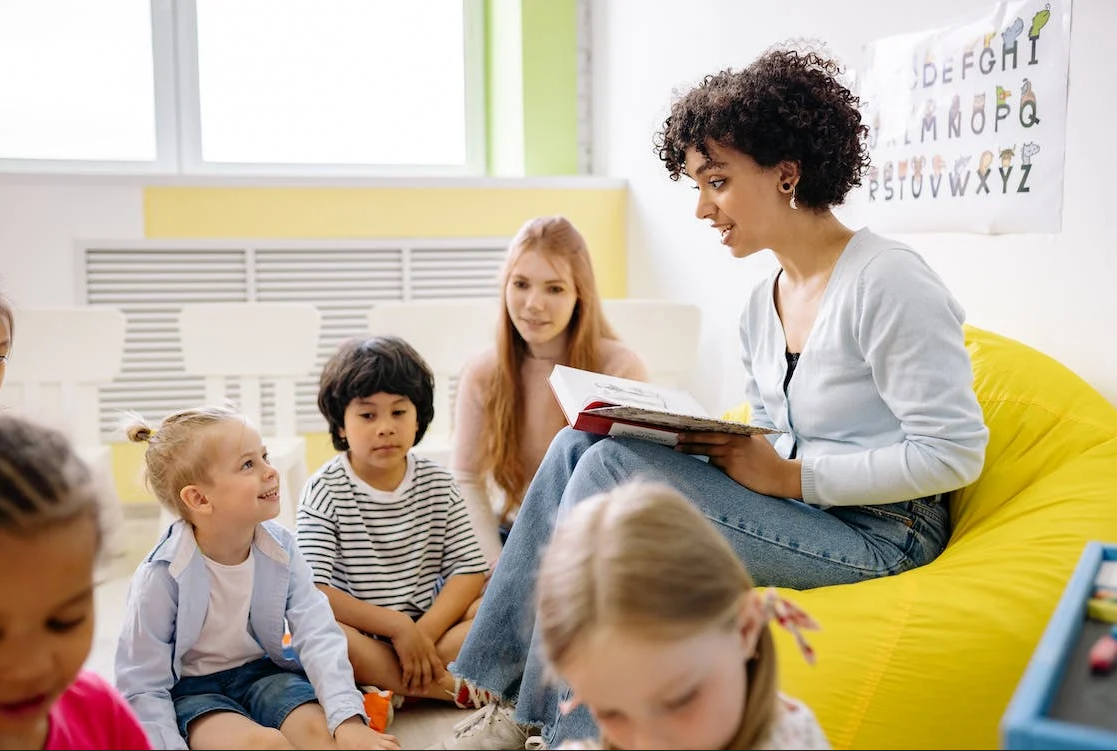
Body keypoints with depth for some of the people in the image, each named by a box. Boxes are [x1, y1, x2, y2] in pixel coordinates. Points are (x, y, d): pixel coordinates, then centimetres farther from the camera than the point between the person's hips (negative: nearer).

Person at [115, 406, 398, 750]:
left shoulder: (280, 548, -11)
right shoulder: (161, 575, -21)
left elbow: (318, 636, -18)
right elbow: (143, 687, -15)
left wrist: (348, 719, -30)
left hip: (262, 671, 4)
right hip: (191, 689, -3)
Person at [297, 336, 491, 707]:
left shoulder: (437, 483, 4)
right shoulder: (325, 491, -7)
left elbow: (470, 568, -3)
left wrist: (424, 632, -18)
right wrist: (396, 626, -22)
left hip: (429, 624, 3)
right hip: (359, 637, -3)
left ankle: (385, 693, -23)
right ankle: (453, 688, -25)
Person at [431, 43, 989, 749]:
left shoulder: (887, 281, -15)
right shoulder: (761, 306, 11)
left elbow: (954, 453, -18)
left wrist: (789, 477, -18)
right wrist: (727, 450, -4)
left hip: (875, 533, -8)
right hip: (796, 508, 8)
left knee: (612, 468, -22)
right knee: (581, 444, -7)